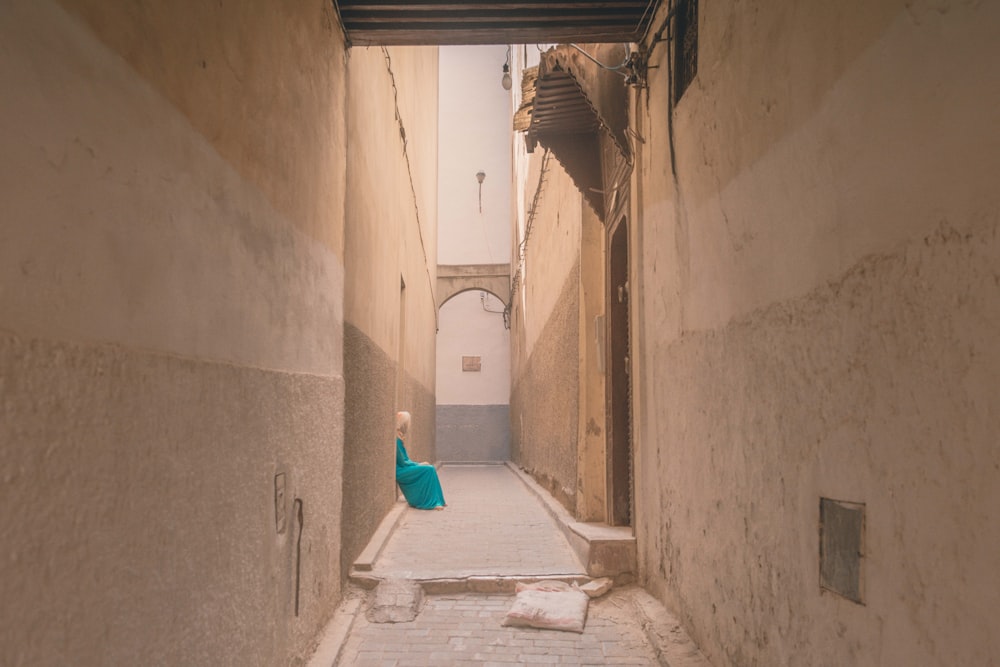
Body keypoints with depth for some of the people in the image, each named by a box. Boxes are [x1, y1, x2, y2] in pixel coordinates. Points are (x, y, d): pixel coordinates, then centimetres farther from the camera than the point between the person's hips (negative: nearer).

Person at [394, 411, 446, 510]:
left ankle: (437, 501, 4)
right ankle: (430, 502, -12)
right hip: (399, 472, -10)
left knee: (431, 468, 2)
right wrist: (418, 465, -6)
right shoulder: (396, 440, -19)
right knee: (428, 470, -17)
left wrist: (417, 464, 4)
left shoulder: (399, 439, 12)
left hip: (402, 469, 10)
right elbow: (402, 463, -18)